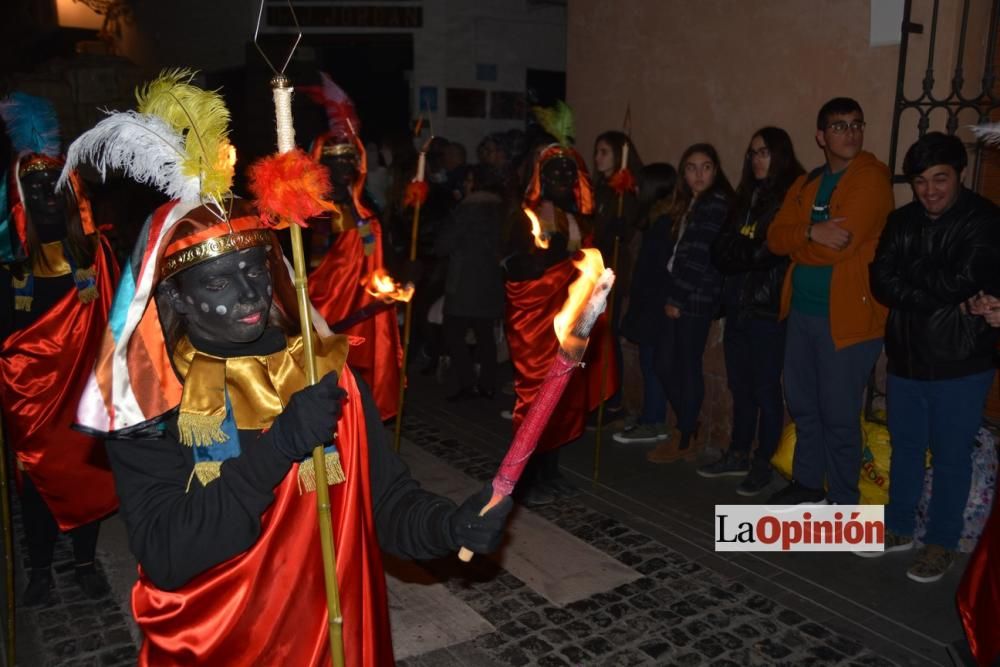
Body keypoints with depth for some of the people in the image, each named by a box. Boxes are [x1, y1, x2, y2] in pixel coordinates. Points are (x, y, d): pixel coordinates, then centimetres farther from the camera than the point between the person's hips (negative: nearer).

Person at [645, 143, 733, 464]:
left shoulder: (716, 204, -11)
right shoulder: (694, 203, 18)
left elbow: (700, 257, -17)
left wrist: (677, 298, -14)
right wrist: (672, 295, 8)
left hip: (695, 299, -9)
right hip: (681, 297, 9)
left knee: (688, 368, 0)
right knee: (665, 364, 11)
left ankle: (685, 441, 13)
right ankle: (688, 429, 26)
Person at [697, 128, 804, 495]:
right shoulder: (748, 196, 16)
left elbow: (769, 252, -15)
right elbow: (720, 251, 9)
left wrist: (736, 252, -1)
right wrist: (745, 253, -9)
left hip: (768, 308, -7)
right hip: (739, 304, 7)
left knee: (765, 387, 2)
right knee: (740, 385, 13)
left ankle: (763, 464, 15)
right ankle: (738, 454, 25)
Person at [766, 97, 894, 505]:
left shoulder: (872, 179, -10)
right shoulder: (806, 185, 13)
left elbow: (837, 248, -19)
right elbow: (775, 237, 2)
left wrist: (796, 244, -3)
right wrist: (811, 233, -17)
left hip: (847, 315, -7)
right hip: (802, 310, 7)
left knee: (839, 415, 1)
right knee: (802, 404, 17)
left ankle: (843, 504, 17)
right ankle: (808, 482, 35)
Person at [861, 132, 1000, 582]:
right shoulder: (902, 221, 5)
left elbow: (963, 280, -23)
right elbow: (881, 283, -7)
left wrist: (911, 276, -14)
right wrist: (946, 299, -17)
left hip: (960, 364, -5)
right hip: (906, 359, 5)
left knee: (950, 457, 7)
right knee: (904, 449, 16)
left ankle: (942, 543, 22)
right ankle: (899, 528, 32)